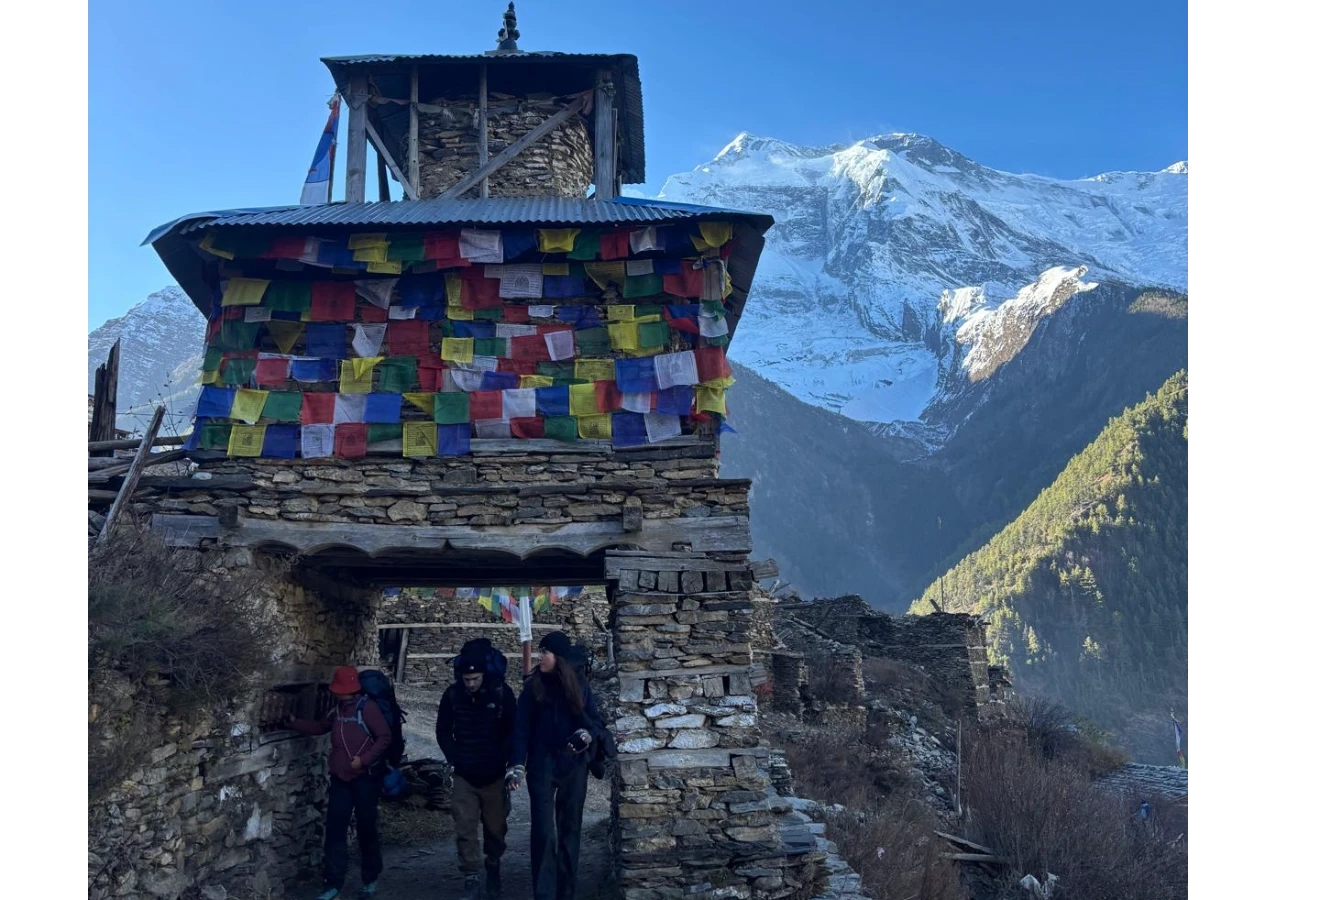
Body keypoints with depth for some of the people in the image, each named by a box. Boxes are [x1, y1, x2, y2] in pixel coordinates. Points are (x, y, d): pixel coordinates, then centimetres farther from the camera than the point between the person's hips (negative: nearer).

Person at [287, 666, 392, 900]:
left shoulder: (367, 707, -13)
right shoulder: (338, 709, 11)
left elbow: (384, 737, -16)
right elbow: (320, 726, 25)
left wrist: (364, 760, -21)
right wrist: (294, 722, 16)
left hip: (365, 778, -6)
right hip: (340, 778, 7)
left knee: (366, 829, 5)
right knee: (335, 830, 2)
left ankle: (370, 880, 20)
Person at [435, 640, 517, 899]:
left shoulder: (502, 692, -11)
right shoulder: (452, 694, -6)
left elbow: (514, 731, -2)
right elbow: (443, 732, 5)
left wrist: (501, 761, -9)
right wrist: (455, 760, -3)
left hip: (494, 776, -1)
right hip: (464, 776, 1)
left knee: (495, 827, 10)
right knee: (465, 829, -3)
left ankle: (493, 869, 33)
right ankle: (470, 879, 7)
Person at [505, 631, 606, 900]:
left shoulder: (580, 685, 1)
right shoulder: (532, 687, -2)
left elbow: (597, 722, 5)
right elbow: (521, 729, -4)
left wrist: (586, 734, -17)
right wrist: (516, 766, -13)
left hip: (574, 767, 2)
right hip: (542, 766, -2)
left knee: (570, 829, 7)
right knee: (543, 831, -7)